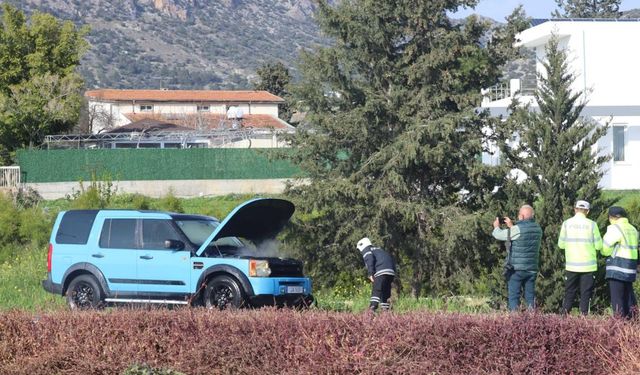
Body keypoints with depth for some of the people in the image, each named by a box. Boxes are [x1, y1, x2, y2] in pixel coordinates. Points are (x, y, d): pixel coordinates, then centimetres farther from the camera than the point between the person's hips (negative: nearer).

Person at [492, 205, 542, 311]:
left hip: (517, 269, -6)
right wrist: (511, 226, 30)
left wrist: (496, 227, 15)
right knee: (530, 296, 10)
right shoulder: (538, 229, 6)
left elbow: (499, 235, -6)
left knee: (514, 295, -1)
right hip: (532, 269, 6)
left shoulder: (518, 229, -15)